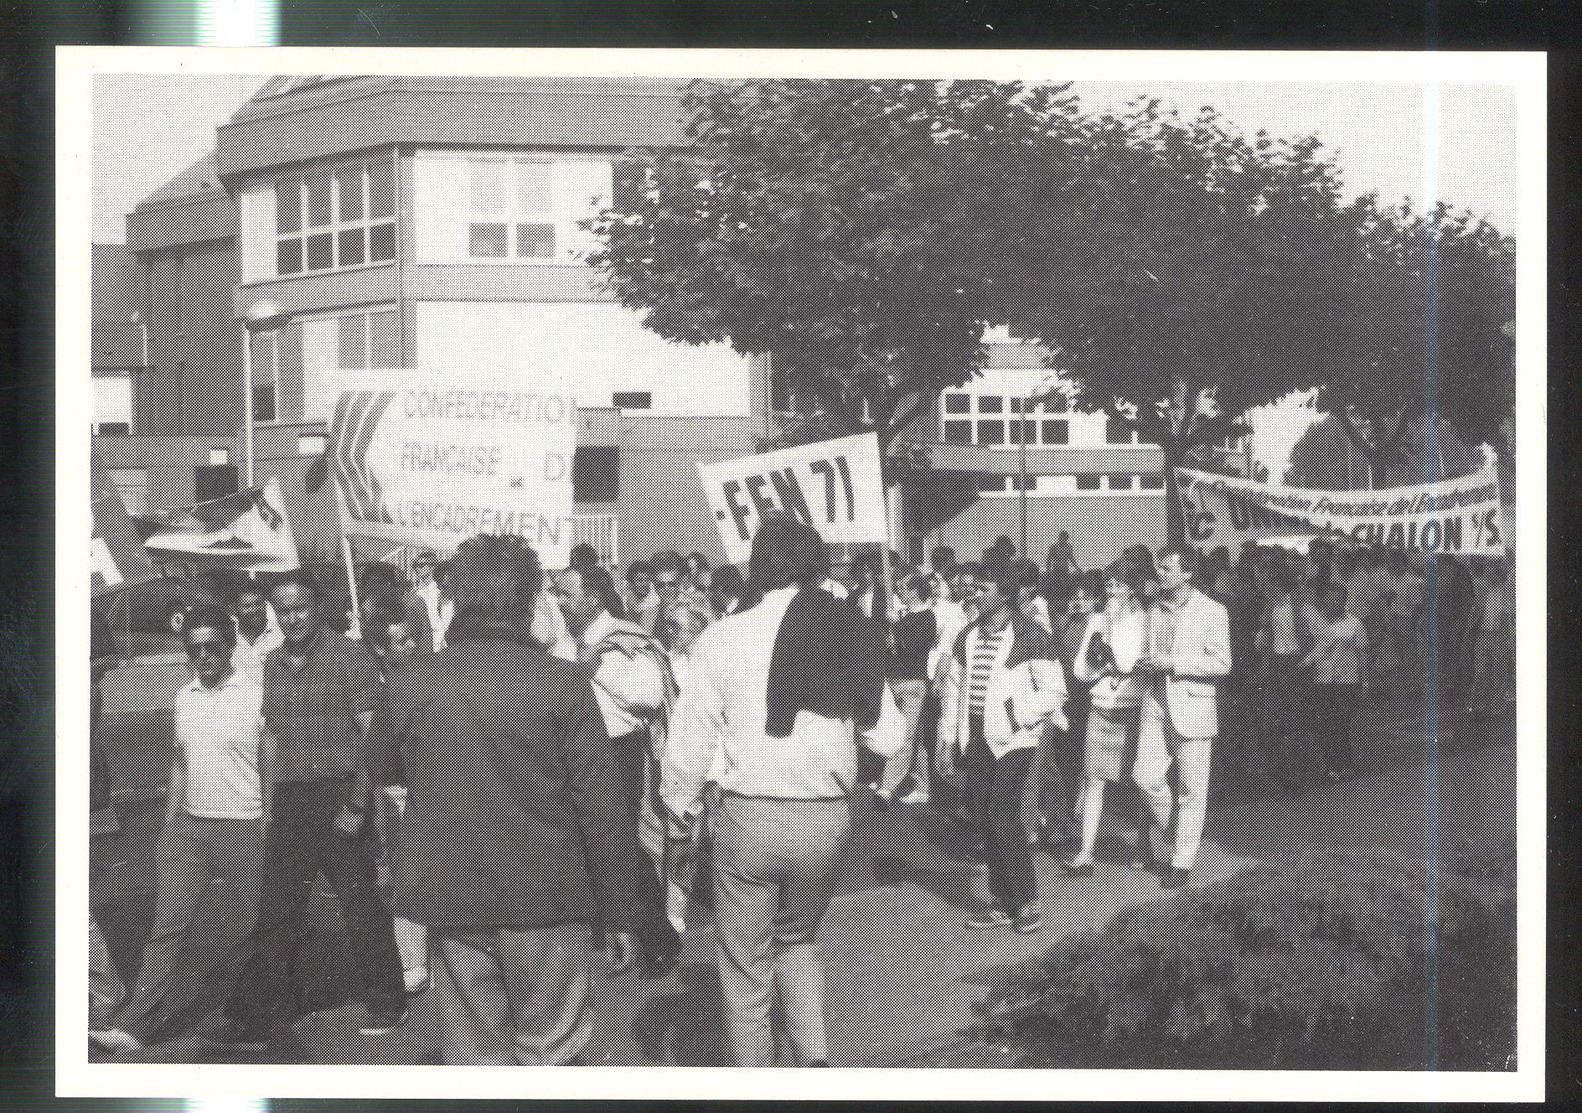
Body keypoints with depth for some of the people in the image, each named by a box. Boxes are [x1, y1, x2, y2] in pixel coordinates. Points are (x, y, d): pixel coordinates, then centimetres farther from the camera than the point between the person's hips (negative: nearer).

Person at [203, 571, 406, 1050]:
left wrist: (357, 803, -15)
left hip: (340, 796, -5)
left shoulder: (350, 657, -8)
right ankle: (250, 1020, 8)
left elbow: (371, 734, -10)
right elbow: (272, 739, 17)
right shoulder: (271, 666, 11)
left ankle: (386, 1003, 19)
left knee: (361, 904, 4)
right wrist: (271, 806, 13)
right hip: (289, 802, 5)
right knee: (276, 915, 6)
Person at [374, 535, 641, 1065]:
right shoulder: (562, 683, -11)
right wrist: (620, 916, -3)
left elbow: (385, 766, 16)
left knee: (475, 1056, 11)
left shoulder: (407, 683, -4)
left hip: (449, 899, 3)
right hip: (546, 899, -2)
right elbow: (603, 810, -10)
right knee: (552, 1050, 9)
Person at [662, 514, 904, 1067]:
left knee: (746, 964, 12)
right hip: (827, 818, 3)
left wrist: (680, 815, 8)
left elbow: (690, 742, -7)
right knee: (797, 940, 26)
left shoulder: (724, 637, -10)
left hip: (749, 816, -3)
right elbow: (888, 740, 0)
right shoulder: (852, 636, -1)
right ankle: (814, 1057, 11)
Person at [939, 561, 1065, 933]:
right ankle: (1001, 903, 18)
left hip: (1011, 739, -6)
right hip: (975, 739, 6)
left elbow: (1054, 692, -9)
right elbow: (953, 686, 16)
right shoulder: (968, 636, 10)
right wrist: (947, 736, 11)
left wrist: (1014, 714, -14)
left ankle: (1027, 900, 1)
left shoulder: (1031, 637, -8)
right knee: (985, 820, 8)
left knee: (1003, 817, -13)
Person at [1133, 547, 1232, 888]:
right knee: (1145, 776, -5)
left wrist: (1173, 662, -17)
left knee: (1191, 789, 1)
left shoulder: (1212, 612, -6)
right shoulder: (1154, 610, 12)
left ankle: (1183, 861, 12)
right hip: (1156, 705, 5)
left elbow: (1222, 663, -10)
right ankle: (1177, 831, 20)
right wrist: (1145, 664, 1)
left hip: (1193, 707, -5)